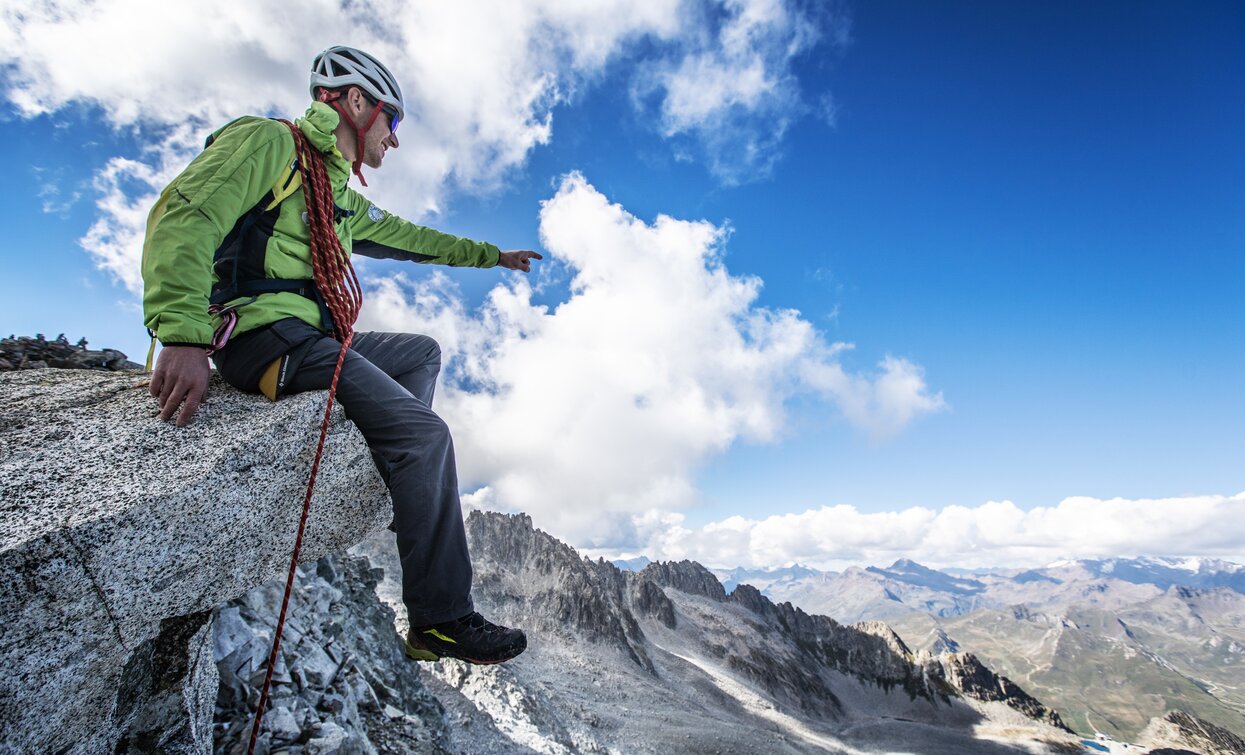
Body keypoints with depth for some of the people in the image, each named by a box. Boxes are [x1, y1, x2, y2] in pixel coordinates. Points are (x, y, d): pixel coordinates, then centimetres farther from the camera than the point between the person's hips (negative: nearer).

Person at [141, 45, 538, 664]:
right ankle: (442, 619, -15)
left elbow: (415, 239, 38)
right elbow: (184, 217, -16)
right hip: (266, 330, -10)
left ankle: (398, 483, 6)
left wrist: (493, 255, 46)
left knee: (423, 351, 22)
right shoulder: (268, 140, -2)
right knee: (425, 433, -20)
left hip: (313, 339, 10)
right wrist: (182, 334, -30)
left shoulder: (345, 200, 25)